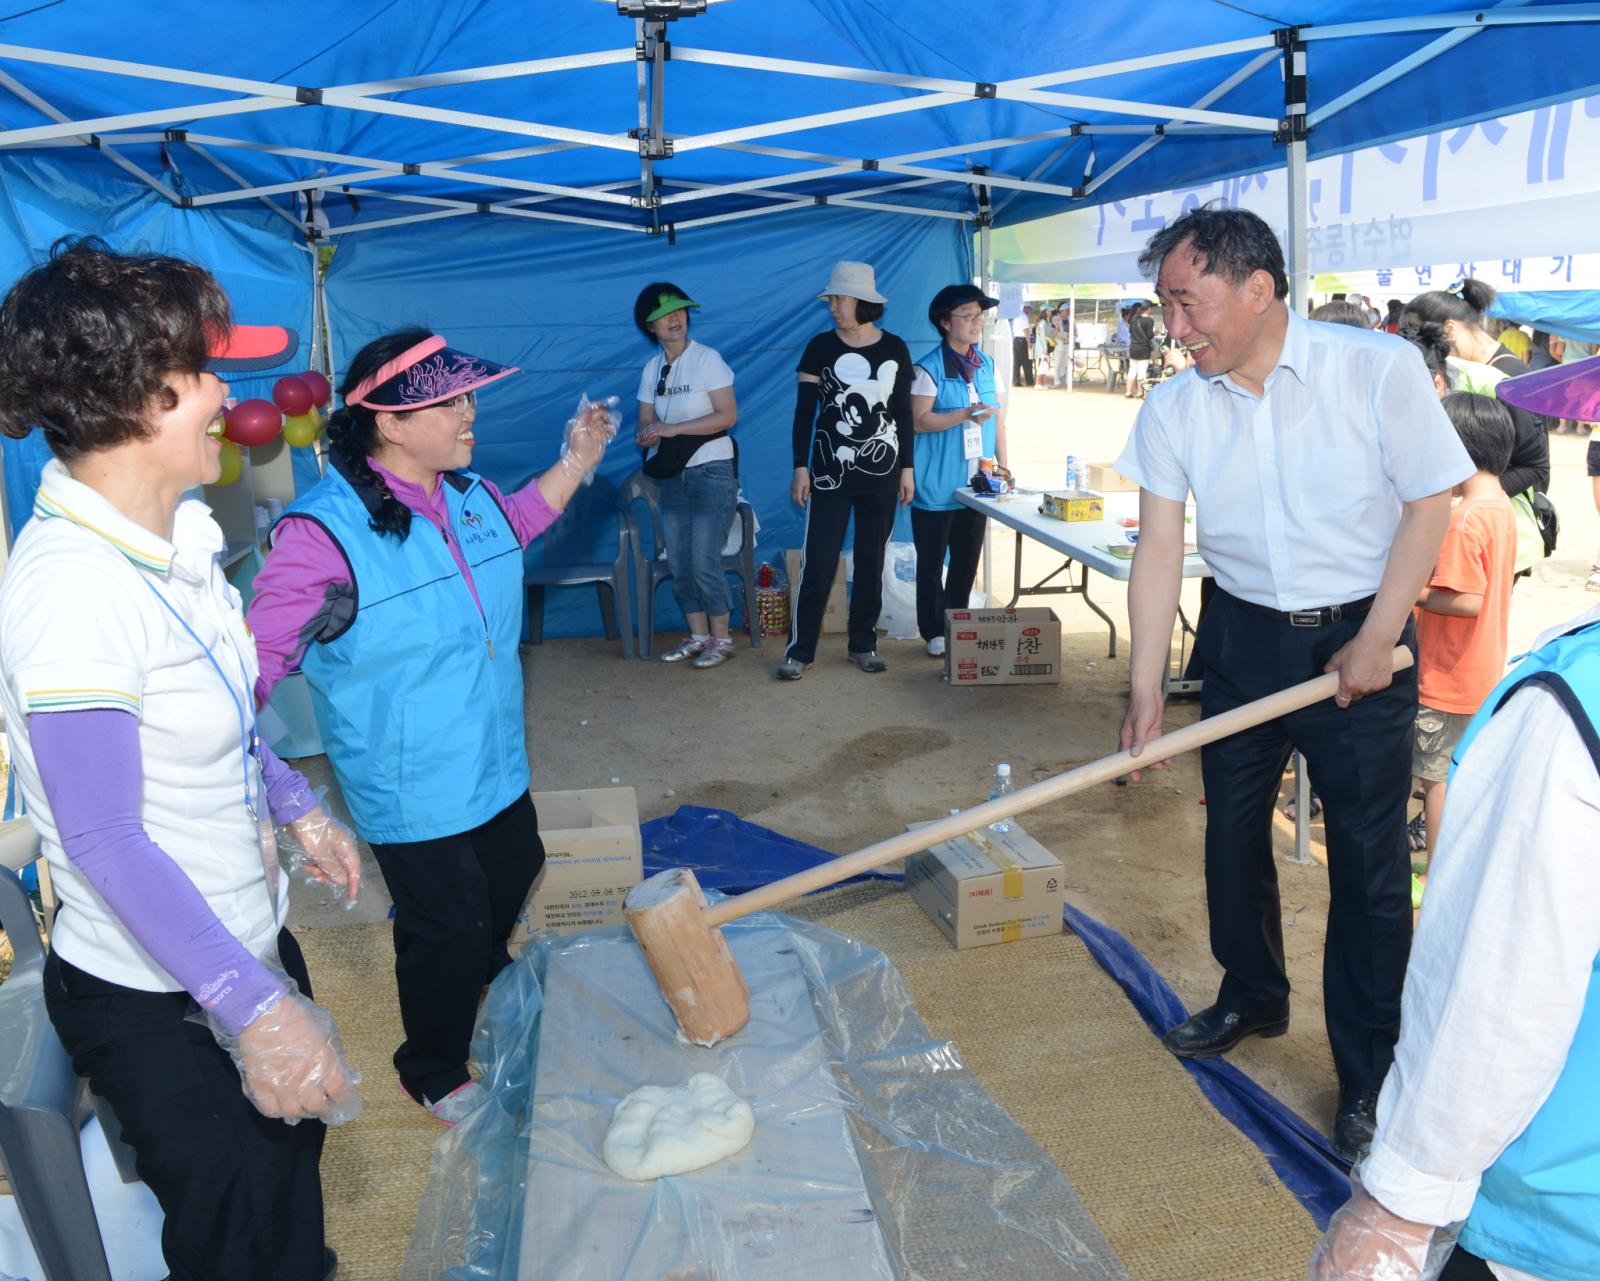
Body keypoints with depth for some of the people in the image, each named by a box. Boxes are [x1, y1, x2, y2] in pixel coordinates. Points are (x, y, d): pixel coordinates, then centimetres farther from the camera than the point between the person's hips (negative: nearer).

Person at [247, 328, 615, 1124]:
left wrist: (574, 463, 15)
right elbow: (257, 662, -25)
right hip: (412, 791, -8)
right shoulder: (323, 533, -26)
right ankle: (435, 1074, 40)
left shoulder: (469, 492, -4)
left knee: (511, 881, 29)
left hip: (497, 766, 8)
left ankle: (492, 990, 62)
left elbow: (514, 527, 21)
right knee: (446, 932, 9)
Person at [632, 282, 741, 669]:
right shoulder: (652, 367, 8)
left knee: (704, 563, -8)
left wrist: (674, 428, -19)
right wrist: (647, 436, -14)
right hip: (673, 475, 6)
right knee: (678, 564, 7)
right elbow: (645, 422, 11)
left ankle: (721, 639, 7)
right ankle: (698, 636, 20)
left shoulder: (707, 359, -8)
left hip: (712, 472, -6)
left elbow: (728, 415, -15)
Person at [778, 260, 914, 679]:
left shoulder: (895, 349, 2)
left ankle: (863, 643, 19)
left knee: (871, 560, 7)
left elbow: (904, 414, 7)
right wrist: (800, 467, -7)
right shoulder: (820, 347, -3)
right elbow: (804, 412, -2)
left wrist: (907, 468, 5)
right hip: (830, 471, -2)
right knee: (818, 562, -4)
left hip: (881, 472, 2)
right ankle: (800, 648, 5)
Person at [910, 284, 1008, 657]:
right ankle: (934, 632, 13)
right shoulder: (929, 368, -9)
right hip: (939, 486, -6)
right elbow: (918, 420, -15)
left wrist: (1003, 463, 9)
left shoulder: (987, 364, 10)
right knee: (932, 561, 3)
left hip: (976, 482, 6)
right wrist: (964, 416, -26)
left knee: (968, 558, 12)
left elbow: (997, 416, 13)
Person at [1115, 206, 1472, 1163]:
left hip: (1360, 637, -3)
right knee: (1233, 831, 14)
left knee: (1369, 861, 1)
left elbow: (1429, 506, -9)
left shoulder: (1380, 370, -15)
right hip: (1243, 637, 4)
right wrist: (1148, 690, -9)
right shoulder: (1175, 411, -7)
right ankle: (1254, 998, 38)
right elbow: (1160, 551, -6)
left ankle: (1370, 1075, 17)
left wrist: (1375, 642, -12)